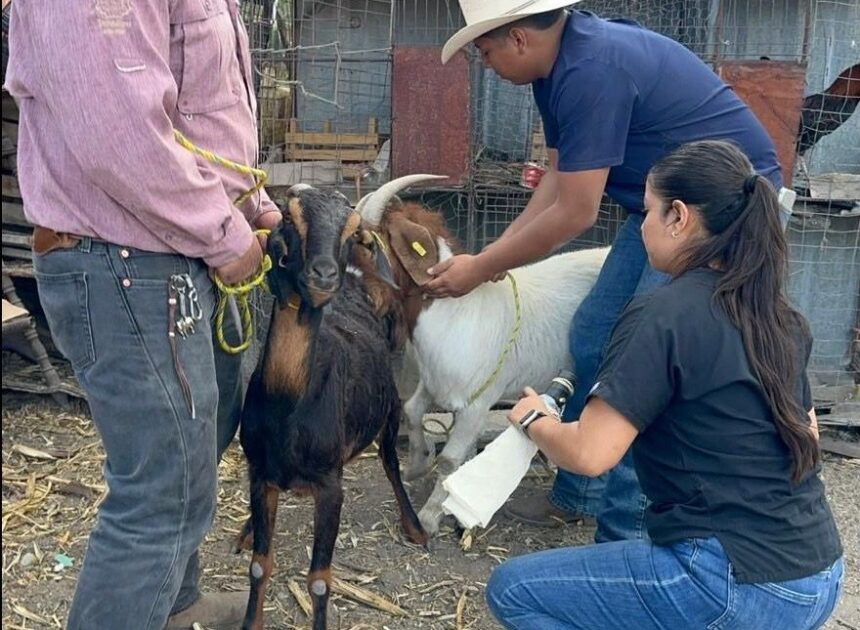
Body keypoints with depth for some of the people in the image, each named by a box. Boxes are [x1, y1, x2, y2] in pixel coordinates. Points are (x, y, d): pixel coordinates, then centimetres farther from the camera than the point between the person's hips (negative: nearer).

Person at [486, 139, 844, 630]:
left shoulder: (662, 315, -17)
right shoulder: (781, 317, 5)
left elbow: (588, 454, -20)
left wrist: (534, 420, 0)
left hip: (741, 588, -8)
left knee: (513, 589, 5)